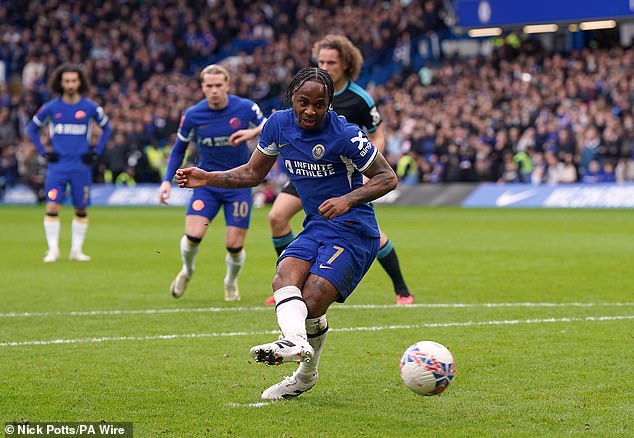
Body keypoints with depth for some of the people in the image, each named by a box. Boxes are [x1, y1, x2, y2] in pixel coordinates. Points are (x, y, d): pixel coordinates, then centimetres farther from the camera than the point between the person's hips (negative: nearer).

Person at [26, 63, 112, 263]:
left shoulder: (90, 107, 0)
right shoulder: (51, 107, 0)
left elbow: (106, 128, 14)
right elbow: (32, 128, 13)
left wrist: (96, 152, 5)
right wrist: (44, 151, 4)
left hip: (81, 167, 1)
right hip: (57, 166, 0)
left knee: (81, 209, 5)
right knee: (52, 207, -10)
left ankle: (77, 250, 17)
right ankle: (53, 250, -3)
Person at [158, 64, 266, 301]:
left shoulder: (246, 108, -11)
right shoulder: (193, 115, -6)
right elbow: (179, 148, 7)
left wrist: (254, 132, -23)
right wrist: (167, 180, -2)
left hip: (238, 185, -1)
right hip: (207, 183, 1)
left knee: (234, 246, -5)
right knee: (193, 236, -17)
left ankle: (231, 282, 30)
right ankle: (187, 270, 19)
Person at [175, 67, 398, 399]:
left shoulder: (344, 135, -17)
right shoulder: (279, 124, 1)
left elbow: (388, 178, -9)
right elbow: (254, 173, 16)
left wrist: (348, 199, -24)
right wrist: (208, 178, 3)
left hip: (354, 231, -6)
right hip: (315, 227, 6)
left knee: (312, 304, -20)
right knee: (285, 277, -24)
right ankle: (296, 340, -39)